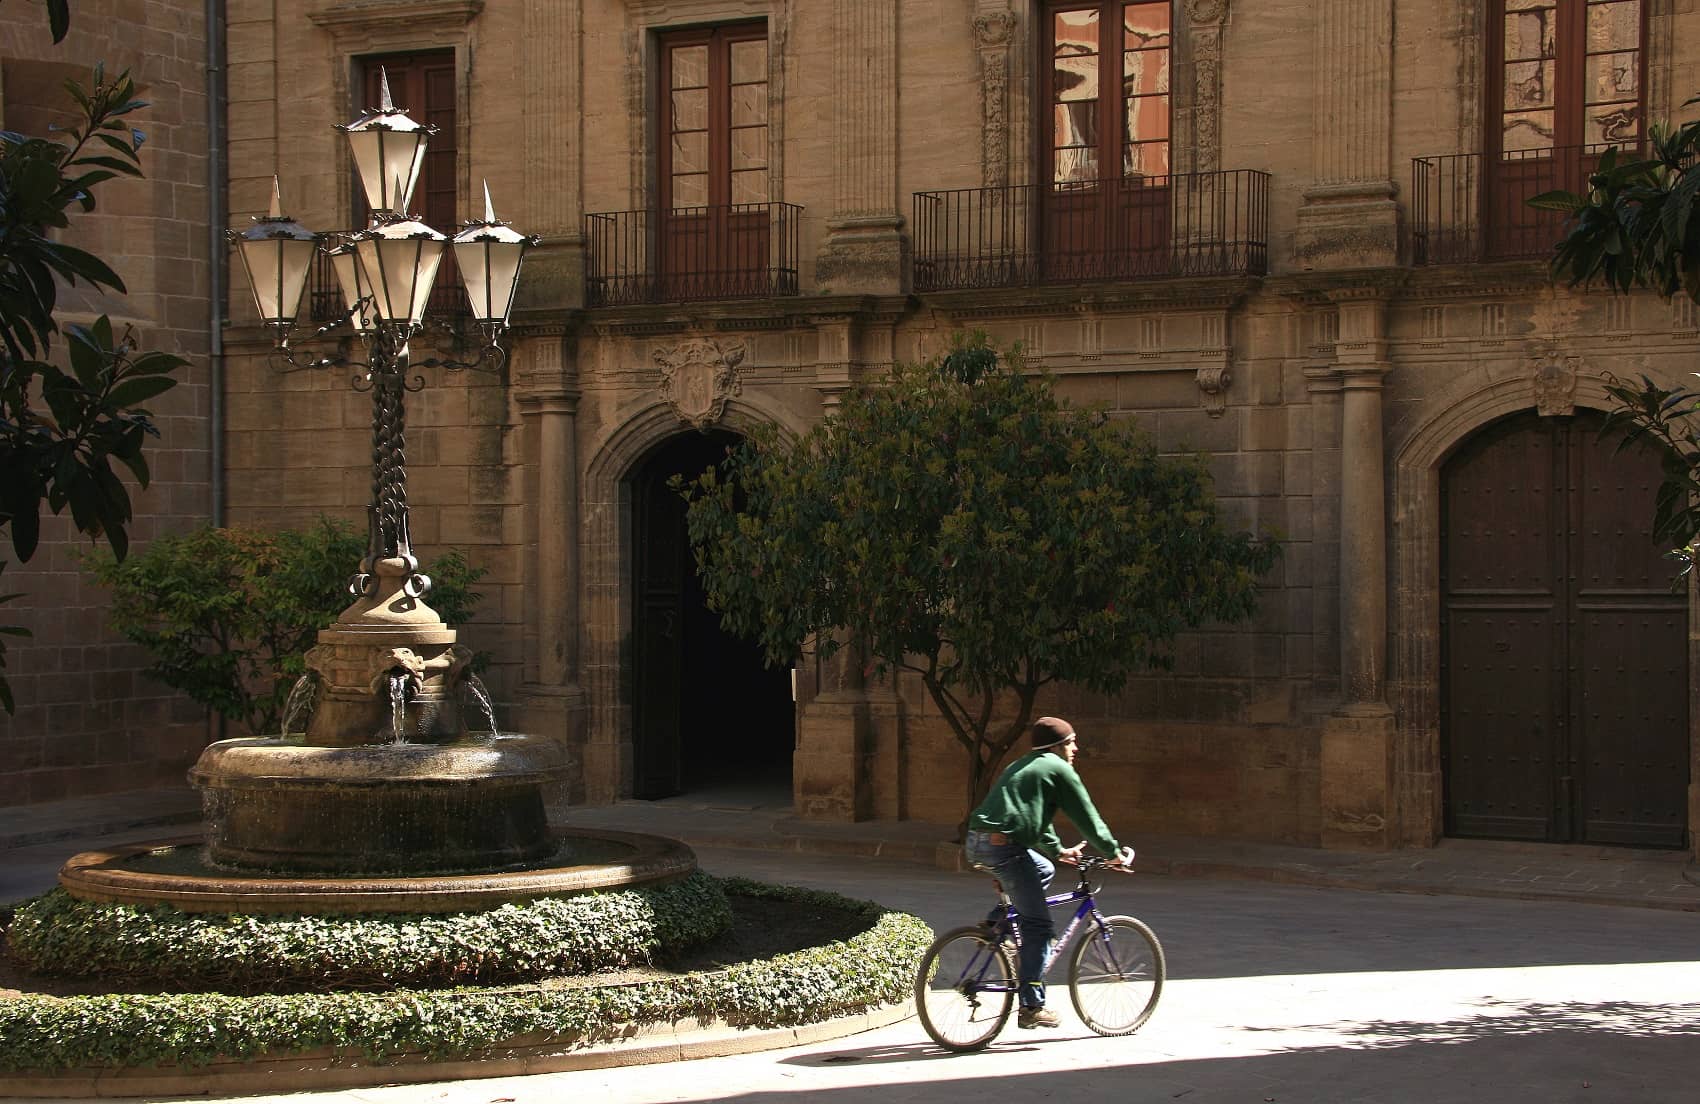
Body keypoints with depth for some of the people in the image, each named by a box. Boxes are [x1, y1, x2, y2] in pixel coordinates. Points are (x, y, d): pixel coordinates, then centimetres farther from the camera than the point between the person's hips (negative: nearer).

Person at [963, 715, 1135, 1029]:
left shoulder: (1020, 766, 29)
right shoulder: (1058, 769, 3)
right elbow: (1087, 817, 4)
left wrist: (1057, 851, 47)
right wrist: (1114, 853, 13)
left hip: (976, 843, 9)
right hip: (1003, 846, -9)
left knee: (1044, 870, 31)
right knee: (1038, 925, -2)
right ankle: (1031, 1008, -2)